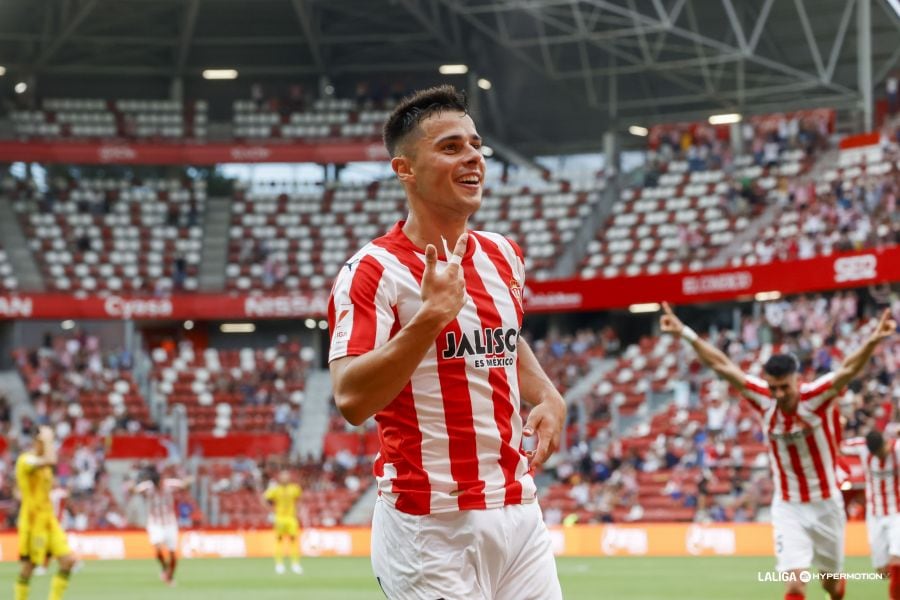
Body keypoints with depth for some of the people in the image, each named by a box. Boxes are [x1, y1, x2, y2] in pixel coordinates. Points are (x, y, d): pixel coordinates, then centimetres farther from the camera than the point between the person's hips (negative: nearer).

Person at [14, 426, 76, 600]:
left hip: (49, 520, 8)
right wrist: (47, 439, -20)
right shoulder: (26, 460, -12)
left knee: (68, 561, -3)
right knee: (28, 566, -4)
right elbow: (51, 461, -31)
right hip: (33, 520, -8)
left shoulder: (43, 463, 17)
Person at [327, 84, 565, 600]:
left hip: (520, 512, 7)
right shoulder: (375, 271, -10)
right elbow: (352, 400, -21)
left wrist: (548, 396, 12)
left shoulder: (503, 256, 12)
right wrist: (431, 315, -28)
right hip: (431, 526, -7)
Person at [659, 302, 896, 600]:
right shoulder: (763, 399, -10)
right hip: (787, 508, 1)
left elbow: (848, 369, -34)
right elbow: (722, 366, -10)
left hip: (825, 504, 0)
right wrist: (685, 333, -15)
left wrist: (873, 341, -52)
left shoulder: (817, 396, -17)